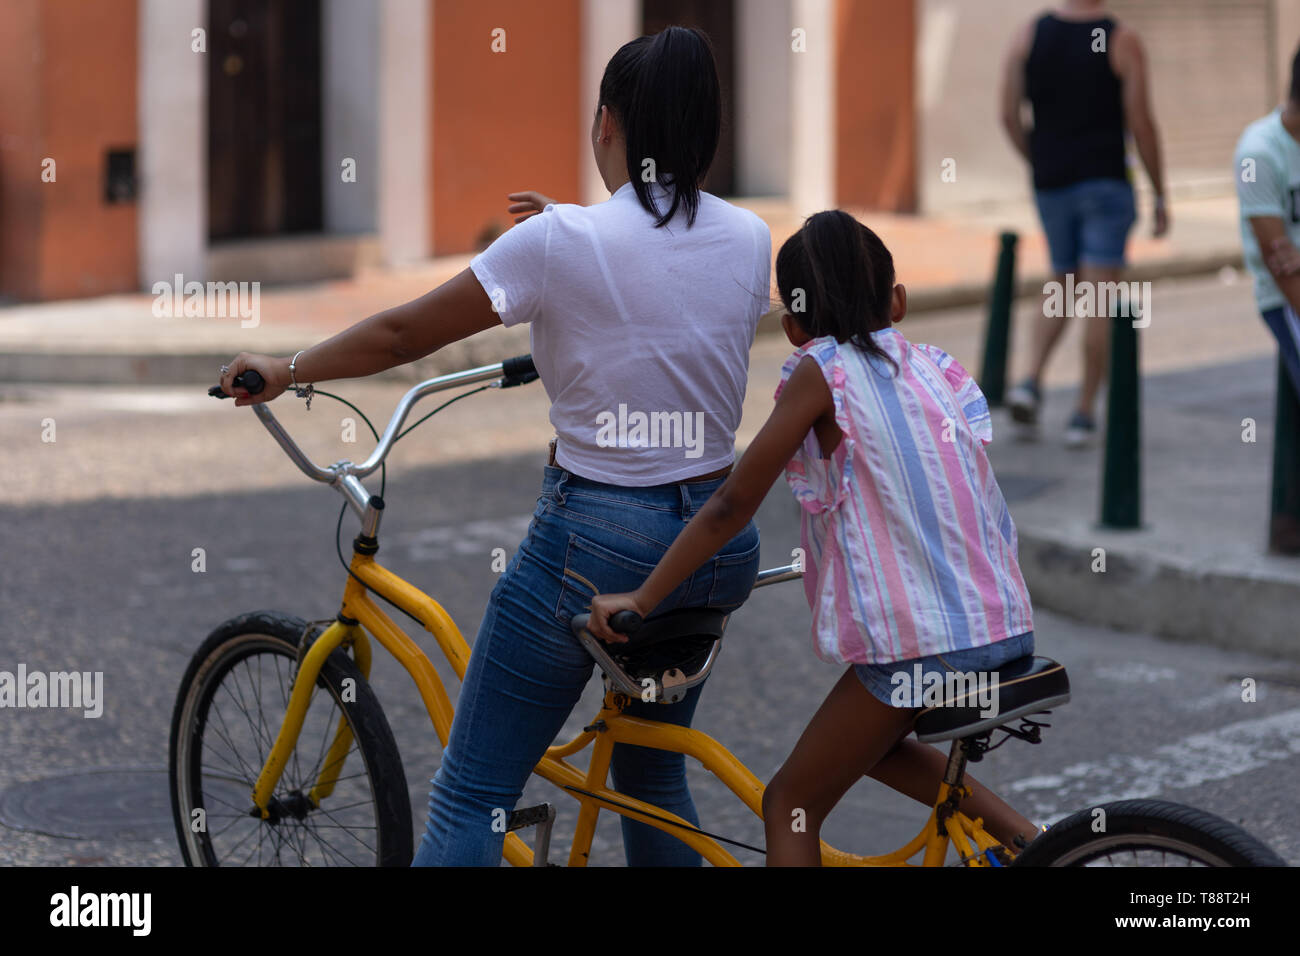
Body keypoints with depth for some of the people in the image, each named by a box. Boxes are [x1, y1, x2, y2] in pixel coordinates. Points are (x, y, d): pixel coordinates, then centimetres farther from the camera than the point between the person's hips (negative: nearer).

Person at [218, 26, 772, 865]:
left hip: (595, 543, -6)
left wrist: (283, 370, 10)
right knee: (652, 779, 25)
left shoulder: (562, 242, -13)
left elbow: (404, 333, -5)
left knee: (472, 799, 2)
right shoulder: (750, 241, 2)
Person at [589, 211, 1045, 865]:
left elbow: (731, 504, -6)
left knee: (791, 803, 6)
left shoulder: (823, 370, -5)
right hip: (1005, 629, 7)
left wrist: (640, 600, -1)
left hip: (915, 644, -7)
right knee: (870, 743, 31)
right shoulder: (937, 369, 13)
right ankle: (1029, 840, 21)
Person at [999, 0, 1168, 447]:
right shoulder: (1122, 42, -8)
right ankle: (1084, 414, 0)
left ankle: (1032, 381, 0)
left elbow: (1009, 115, 1)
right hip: (1106, 183, -4)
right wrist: (1160, 195, -1)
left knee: (1064, 289, 20)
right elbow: (1140, 123, -9)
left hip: (1052, 187, 4)